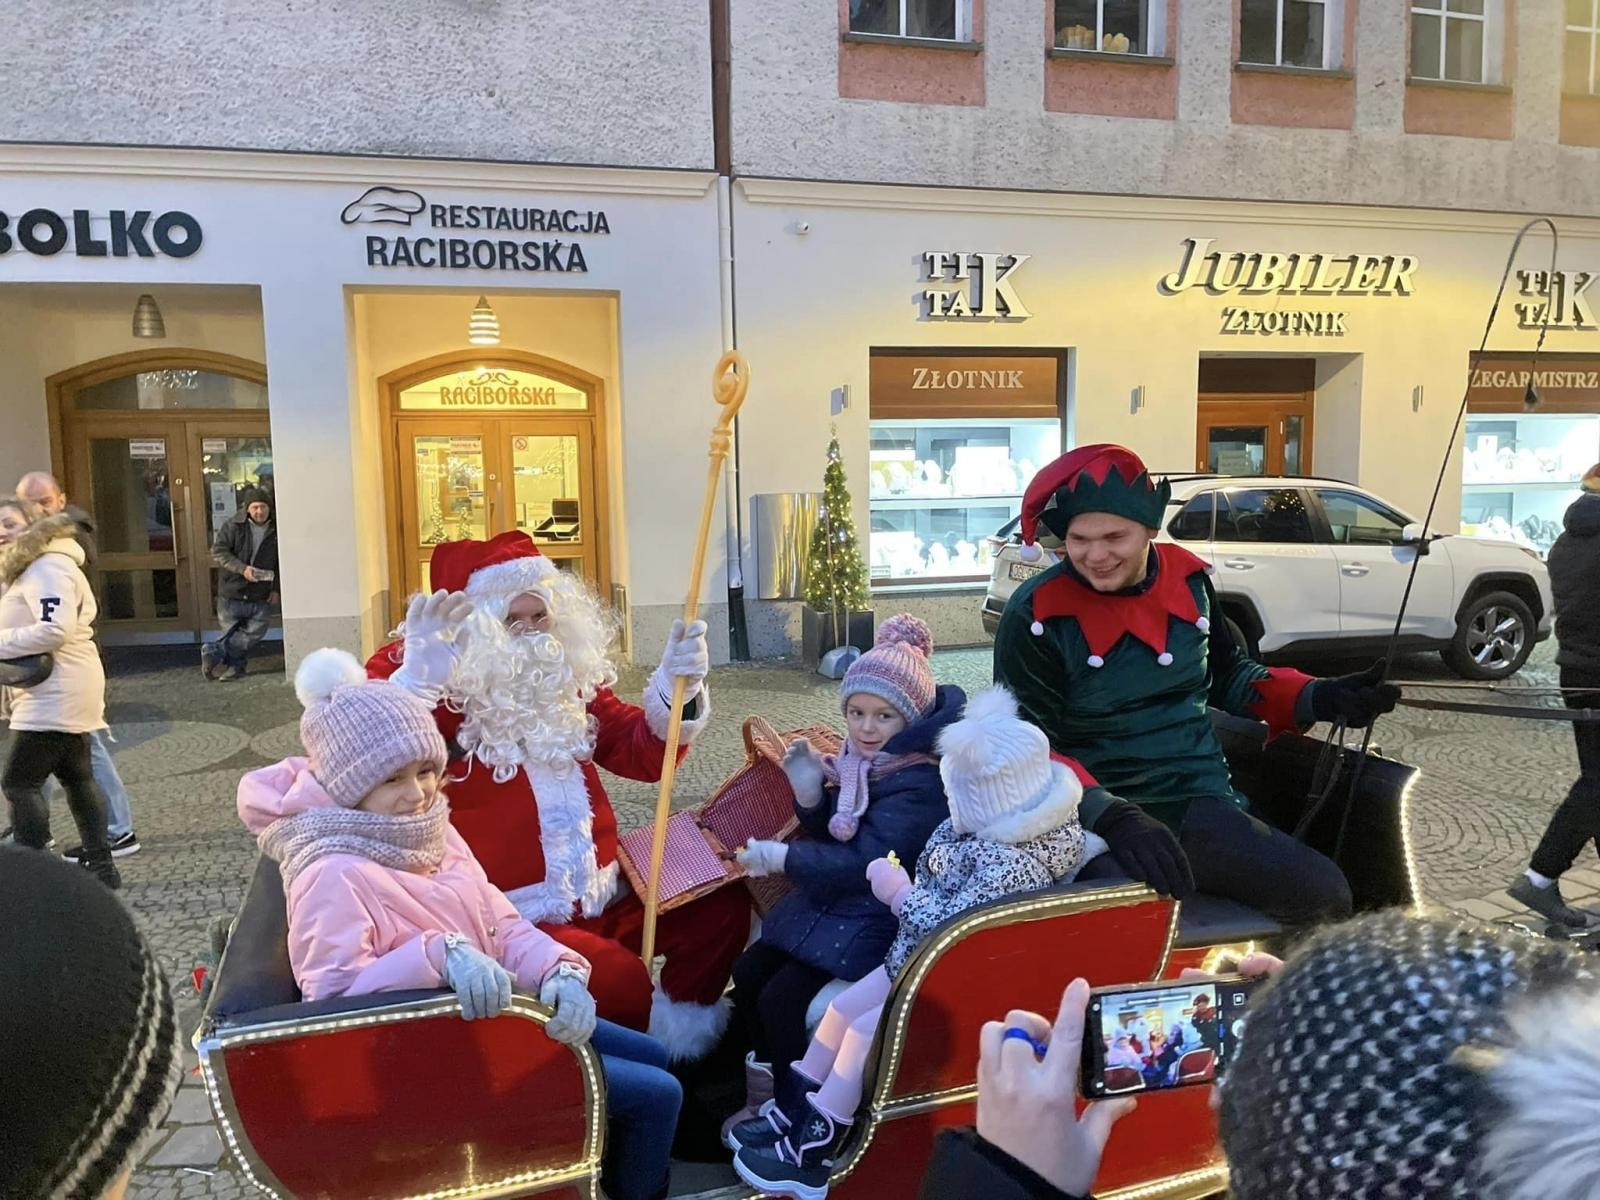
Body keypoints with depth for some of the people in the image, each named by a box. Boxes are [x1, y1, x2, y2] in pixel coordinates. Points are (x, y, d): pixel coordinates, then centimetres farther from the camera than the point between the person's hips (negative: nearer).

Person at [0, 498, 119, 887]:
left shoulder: (47, 567, -16)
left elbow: (55, 630, -28)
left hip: (55, 696, -11)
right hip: (59, 693, 11)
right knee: (77, 777, 14)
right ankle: (101, 867, 21)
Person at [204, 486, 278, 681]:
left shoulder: (276, 531, 3)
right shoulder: (232, 526, -3)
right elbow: (218, 552, -10)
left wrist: (276, 588, 1)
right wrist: (242, 568, -23)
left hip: (261, 598, 2)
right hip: (232, 593, -2)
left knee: (254, 633, -8)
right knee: (232, 634, 3)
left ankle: (214, 652, 2)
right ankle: (235, 667, 15)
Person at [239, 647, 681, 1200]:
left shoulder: (429, 830, 1)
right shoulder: (334, 873, -25)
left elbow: (500, 923, 0)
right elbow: (334, 994, -32)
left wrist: (560, 973, -18)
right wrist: (438, 955, -42)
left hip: (491, 1013, 9)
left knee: (653, 1056, 19)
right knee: (658, 1093, -5)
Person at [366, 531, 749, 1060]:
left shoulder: (565, 677, 10)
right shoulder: (409, 676, -8)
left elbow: (641, 753, 10)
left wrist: (676, 688, -9)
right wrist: (416, 681, -38)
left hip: (604, 895, 7)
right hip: (508, 917, -7)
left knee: (721, 901, -1)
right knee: (619, 984, -27)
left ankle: (681, 1032, 16)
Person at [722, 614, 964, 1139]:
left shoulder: (920, 784, -23)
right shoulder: (857, 763, 2)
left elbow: (866, 863, -28)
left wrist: (784, 857, -25)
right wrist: (809, 792, -9)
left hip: (873, 922, -8)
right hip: (828, 903, 9)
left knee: (782, 999, -15)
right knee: (748, 972, 3)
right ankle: (761, 1092, 21)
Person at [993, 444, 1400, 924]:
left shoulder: (1188, 579, 6)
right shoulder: (1035, 616, -10)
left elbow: (1227, 674, 23)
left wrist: (1319, 698, 7)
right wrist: (1111, 817, -26)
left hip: (1202, 806, 6)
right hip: (1097, 824, -5)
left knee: (1323, 896, -13)